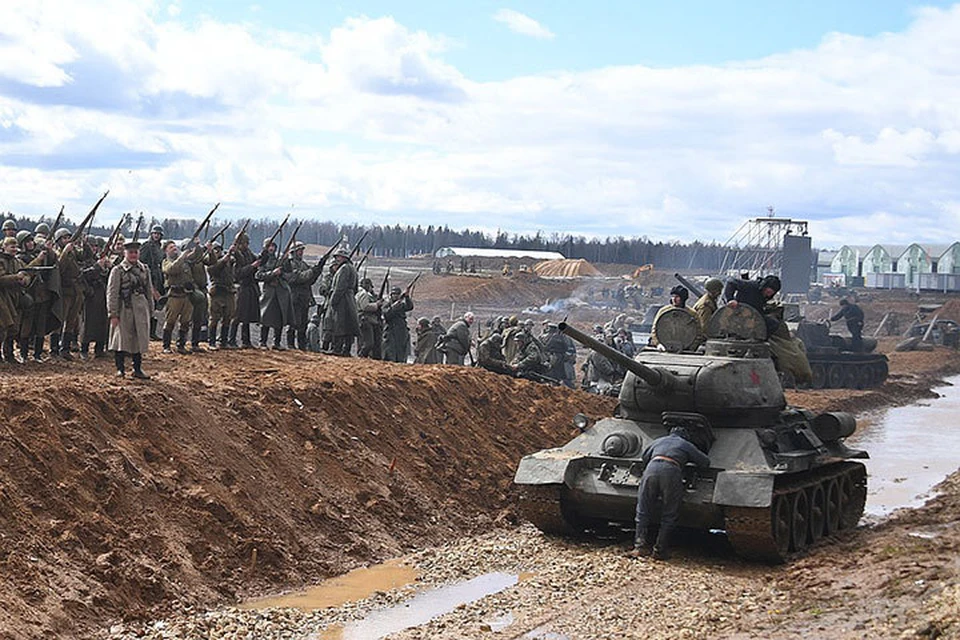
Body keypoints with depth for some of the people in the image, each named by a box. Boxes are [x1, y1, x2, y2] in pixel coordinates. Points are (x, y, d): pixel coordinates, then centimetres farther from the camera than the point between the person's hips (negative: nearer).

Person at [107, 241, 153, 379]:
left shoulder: (144, 269, 9)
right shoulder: (118, 270, -5)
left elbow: (149, 290, 16)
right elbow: (112, 293, -8)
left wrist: (150, 309, 14)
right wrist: (113, 314, -12)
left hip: (141, 309, 4)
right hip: (124, 309, -4)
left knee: (140, 339, 7)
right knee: (122, 339, 2)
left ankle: (137, 369, 16)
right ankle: (120, 369, 13)